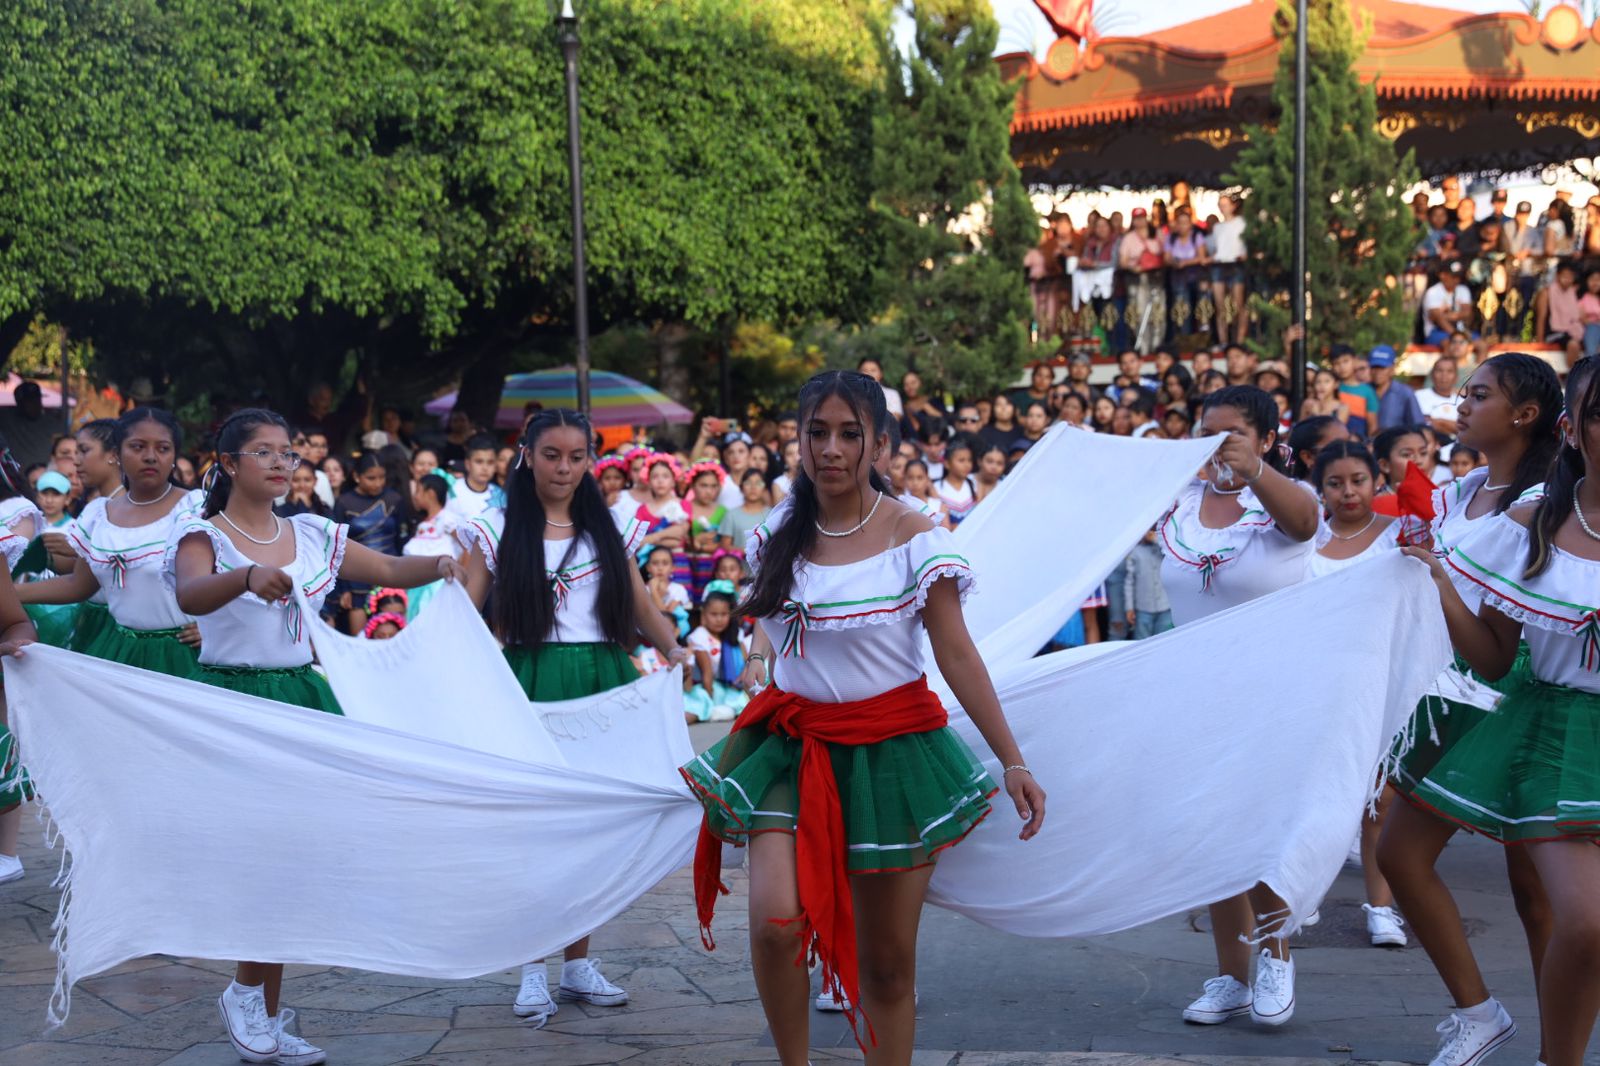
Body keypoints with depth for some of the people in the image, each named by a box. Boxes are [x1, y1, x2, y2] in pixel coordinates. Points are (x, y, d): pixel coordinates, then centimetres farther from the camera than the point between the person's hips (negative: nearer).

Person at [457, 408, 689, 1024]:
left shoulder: (610, 529, 11)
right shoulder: (498, 530, 3)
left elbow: (640, 605, 9)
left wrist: (672, 647, -9)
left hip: (602, 687, 3)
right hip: (529, 688, -2)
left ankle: (578, 963, 17)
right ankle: (534, 968, 8)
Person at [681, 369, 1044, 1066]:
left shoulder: (913, 538, -7)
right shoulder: (781, 534, 3)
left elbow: (958, 655, -9)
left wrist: (1012, 761, -13)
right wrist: (762, 655, 5)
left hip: (891, 748, -2)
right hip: (793, 746, 2)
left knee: (887, 962, 4)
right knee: (775, 922, -20)